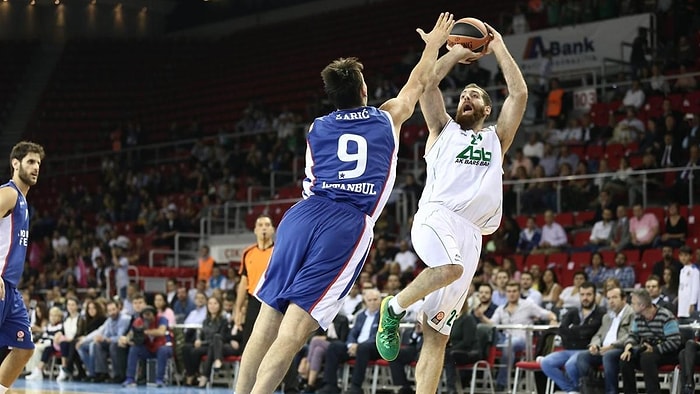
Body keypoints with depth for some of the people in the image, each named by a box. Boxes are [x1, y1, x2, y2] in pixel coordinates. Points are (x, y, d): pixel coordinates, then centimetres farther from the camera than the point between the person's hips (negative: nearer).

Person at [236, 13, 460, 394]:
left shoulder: (315, 128, 22)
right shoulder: (388, 118, 16)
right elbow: (417, 82, 36)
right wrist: (434, 44, 52)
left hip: (303, 215, 3)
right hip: (348, 224, -3)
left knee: (265, 325, 6)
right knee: (292, 332, -12)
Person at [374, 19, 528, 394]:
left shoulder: (496, 138, 27)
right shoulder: (443, 130, 22)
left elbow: (519, 93, 16)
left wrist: (499, 49, 20)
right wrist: (458, 52, 18)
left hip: (470, 233, 3)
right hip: (436, 215, -3)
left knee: (437, 334, -1)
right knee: (450, 268, -38)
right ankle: (394, 307, -14)